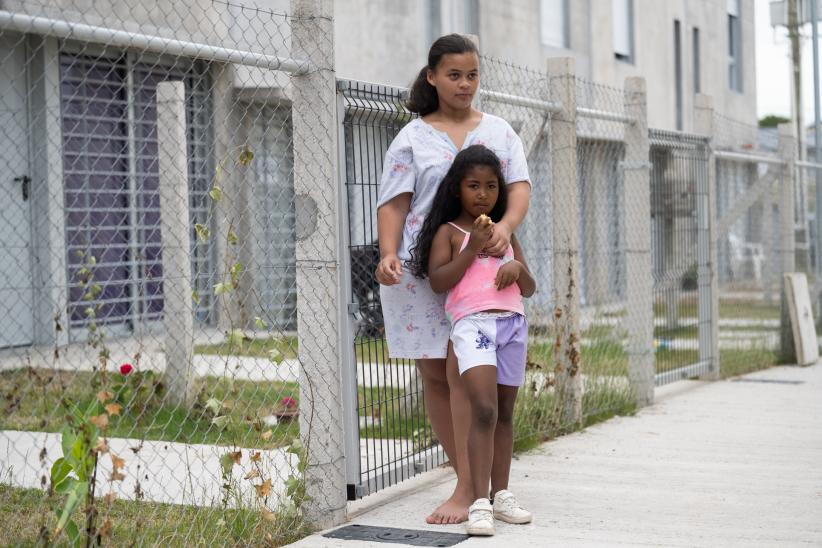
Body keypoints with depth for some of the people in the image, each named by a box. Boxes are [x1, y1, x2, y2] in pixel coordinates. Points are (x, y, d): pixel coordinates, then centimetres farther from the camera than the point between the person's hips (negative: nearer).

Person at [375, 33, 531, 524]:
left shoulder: (499, 131, 14)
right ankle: (472, 483, 16)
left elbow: (520, 187, 3)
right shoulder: (413, 138, 9)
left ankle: (468, 491, -9)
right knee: (434, 377, 4)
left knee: (463, 374, -12)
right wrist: (388, 253, -16)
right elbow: (394, 203, 1)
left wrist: (506, 226, -19)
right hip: (420, 271, 1)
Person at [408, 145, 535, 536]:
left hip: (513, 323, 6)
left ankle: (501, 496, 18)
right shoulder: (448, 232, 4)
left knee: (505, 413, 9)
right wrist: (472, 248, -11)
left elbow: (529, 289, 19)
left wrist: (518, 268, -2)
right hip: (472, 323, -6)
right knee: (484, 409, -19)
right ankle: (480, 504, -19)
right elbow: (438, 281, -7)